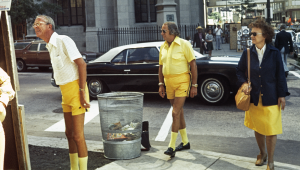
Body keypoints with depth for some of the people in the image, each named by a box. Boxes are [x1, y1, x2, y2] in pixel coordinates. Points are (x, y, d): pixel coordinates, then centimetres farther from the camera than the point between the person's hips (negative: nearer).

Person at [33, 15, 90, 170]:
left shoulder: (63, 41, -13)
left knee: (77, 135, -5)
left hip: (75, 89, -9)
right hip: (65, 92, 9)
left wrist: (82, 91, -22)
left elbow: (81, 64, -19)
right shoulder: (50, 46, 14)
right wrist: (66, 93, 13)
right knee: (69, 133, 16)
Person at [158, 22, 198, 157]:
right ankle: (185, 142, 26)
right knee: (179, 112, 14)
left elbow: (193, 65, -7)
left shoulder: (184, 44, -7)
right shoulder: (163, 47, 11)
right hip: (169, 83, 6)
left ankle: (172, 146, -8)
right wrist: (161, 84, 8)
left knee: (176, 113, -12)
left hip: (182, 81, -6)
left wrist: (194, 85, -11)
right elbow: (161, 66, 16)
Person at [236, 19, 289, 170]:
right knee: (258, 128, 15)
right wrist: (244, 84, -8)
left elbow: (280, 75, -3)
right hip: (254, 97, 3)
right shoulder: (247, 53, -1)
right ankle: (262, 154, 38)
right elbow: (240, 71, 9)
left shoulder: (274, 53, -6)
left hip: (270, 98, -2)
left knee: (271, 130, 2)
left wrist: (282, 95, -5)